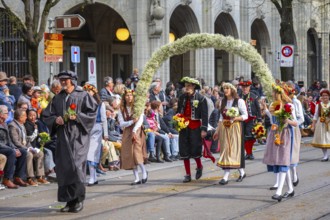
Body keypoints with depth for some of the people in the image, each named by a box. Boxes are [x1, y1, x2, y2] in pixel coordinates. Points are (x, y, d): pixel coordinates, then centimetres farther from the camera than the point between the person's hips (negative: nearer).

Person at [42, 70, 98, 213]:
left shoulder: (83, 96, 2)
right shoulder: (57, 98, 15)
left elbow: (92, 113, -3)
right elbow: (46, 115, 14)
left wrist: (77, 117, -16)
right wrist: (55, 119, -6)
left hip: (78, 136, -4)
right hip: (63, 137, 4)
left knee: (76, 166, -12)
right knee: (63, 168, 1)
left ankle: (79, 199, -1)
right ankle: (70, 200, 9)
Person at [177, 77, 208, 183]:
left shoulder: (201, 98, -8)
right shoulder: (182, 97, 7)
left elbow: (205, 115, -9)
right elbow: (178, 111, 18)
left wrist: (204, 129, -15)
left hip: (195, 127, -5)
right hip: (184, 127, 5)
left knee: (195, 149, -5)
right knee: (184, 150, 4)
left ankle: (199, 167, 27)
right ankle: (188, 174, 13)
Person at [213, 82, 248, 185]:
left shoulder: (239, 101, -2)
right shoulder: (223, 102, 14)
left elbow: (245, 116, -4)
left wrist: (234, 118, -19)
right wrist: (217, 130, 12)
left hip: (235, 127, -6)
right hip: (224, 128, 6)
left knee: (233, 149, -7)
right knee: (225, 150, 1)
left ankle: (226, 176, -7)